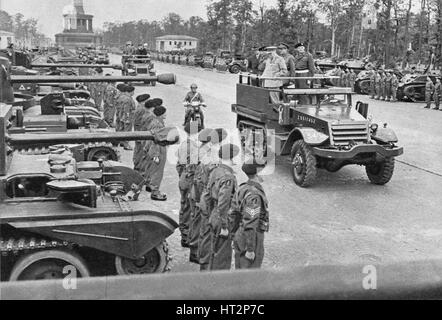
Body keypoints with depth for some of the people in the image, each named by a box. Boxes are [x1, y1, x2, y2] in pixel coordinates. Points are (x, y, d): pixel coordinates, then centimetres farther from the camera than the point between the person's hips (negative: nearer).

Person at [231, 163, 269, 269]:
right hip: (250, 239, -9)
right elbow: (250, 224, -25)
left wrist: (235, 237, 21)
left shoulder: (242, 189, 5)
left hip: (240, 236, 9)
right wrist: (250, 249, -21)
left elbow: (234, 214, 12)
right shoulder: (254, 194, -23)